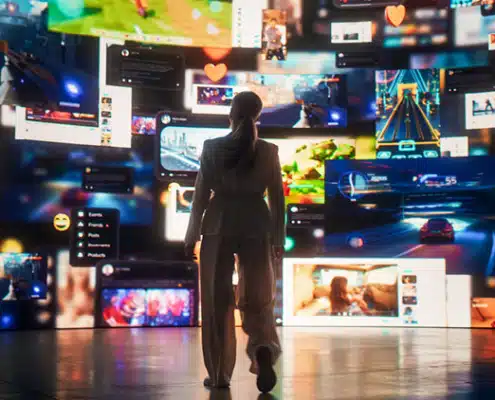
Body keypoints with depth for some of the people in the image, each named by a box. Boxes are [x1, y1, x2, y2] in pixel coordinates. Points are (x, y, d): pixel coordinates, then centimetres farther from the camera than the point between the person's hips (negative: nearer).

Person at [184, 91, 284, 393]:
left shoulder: (213, 147, -3)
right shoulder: (269, 151, 0)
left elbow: (201, 195, -3)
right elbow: (277, 198, 2)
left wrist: (192, 235, 3)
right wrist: (279, 238, 11)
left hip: (218, 227, -1)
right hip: (256, 228, 1)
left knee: (218, 301, 8)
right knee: (258, 298, 9)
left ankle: (220, 373, 10)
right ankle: (263, 349, -19)